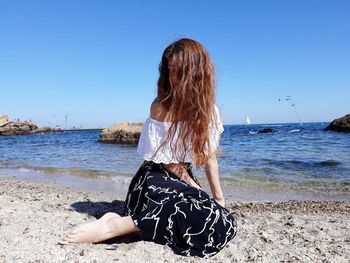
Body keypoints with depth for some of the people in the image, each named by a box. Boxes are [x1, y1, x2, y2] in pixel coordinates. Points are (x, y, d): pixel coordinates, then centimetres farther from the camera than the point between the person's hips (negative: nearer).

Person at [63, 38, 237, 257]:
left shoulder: (208, 109, 1)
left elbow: (209, 156, 5)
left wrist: (219, 198, 6)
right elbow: (167, 160, -12)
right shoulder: (161, 107, -14)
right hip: (155, 181, -6)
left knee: (227, 224, -16)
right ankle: (115, 225, -27)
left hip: (182, 182, 7)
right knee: (219, 224, -30)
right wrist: (197, 191, -8)